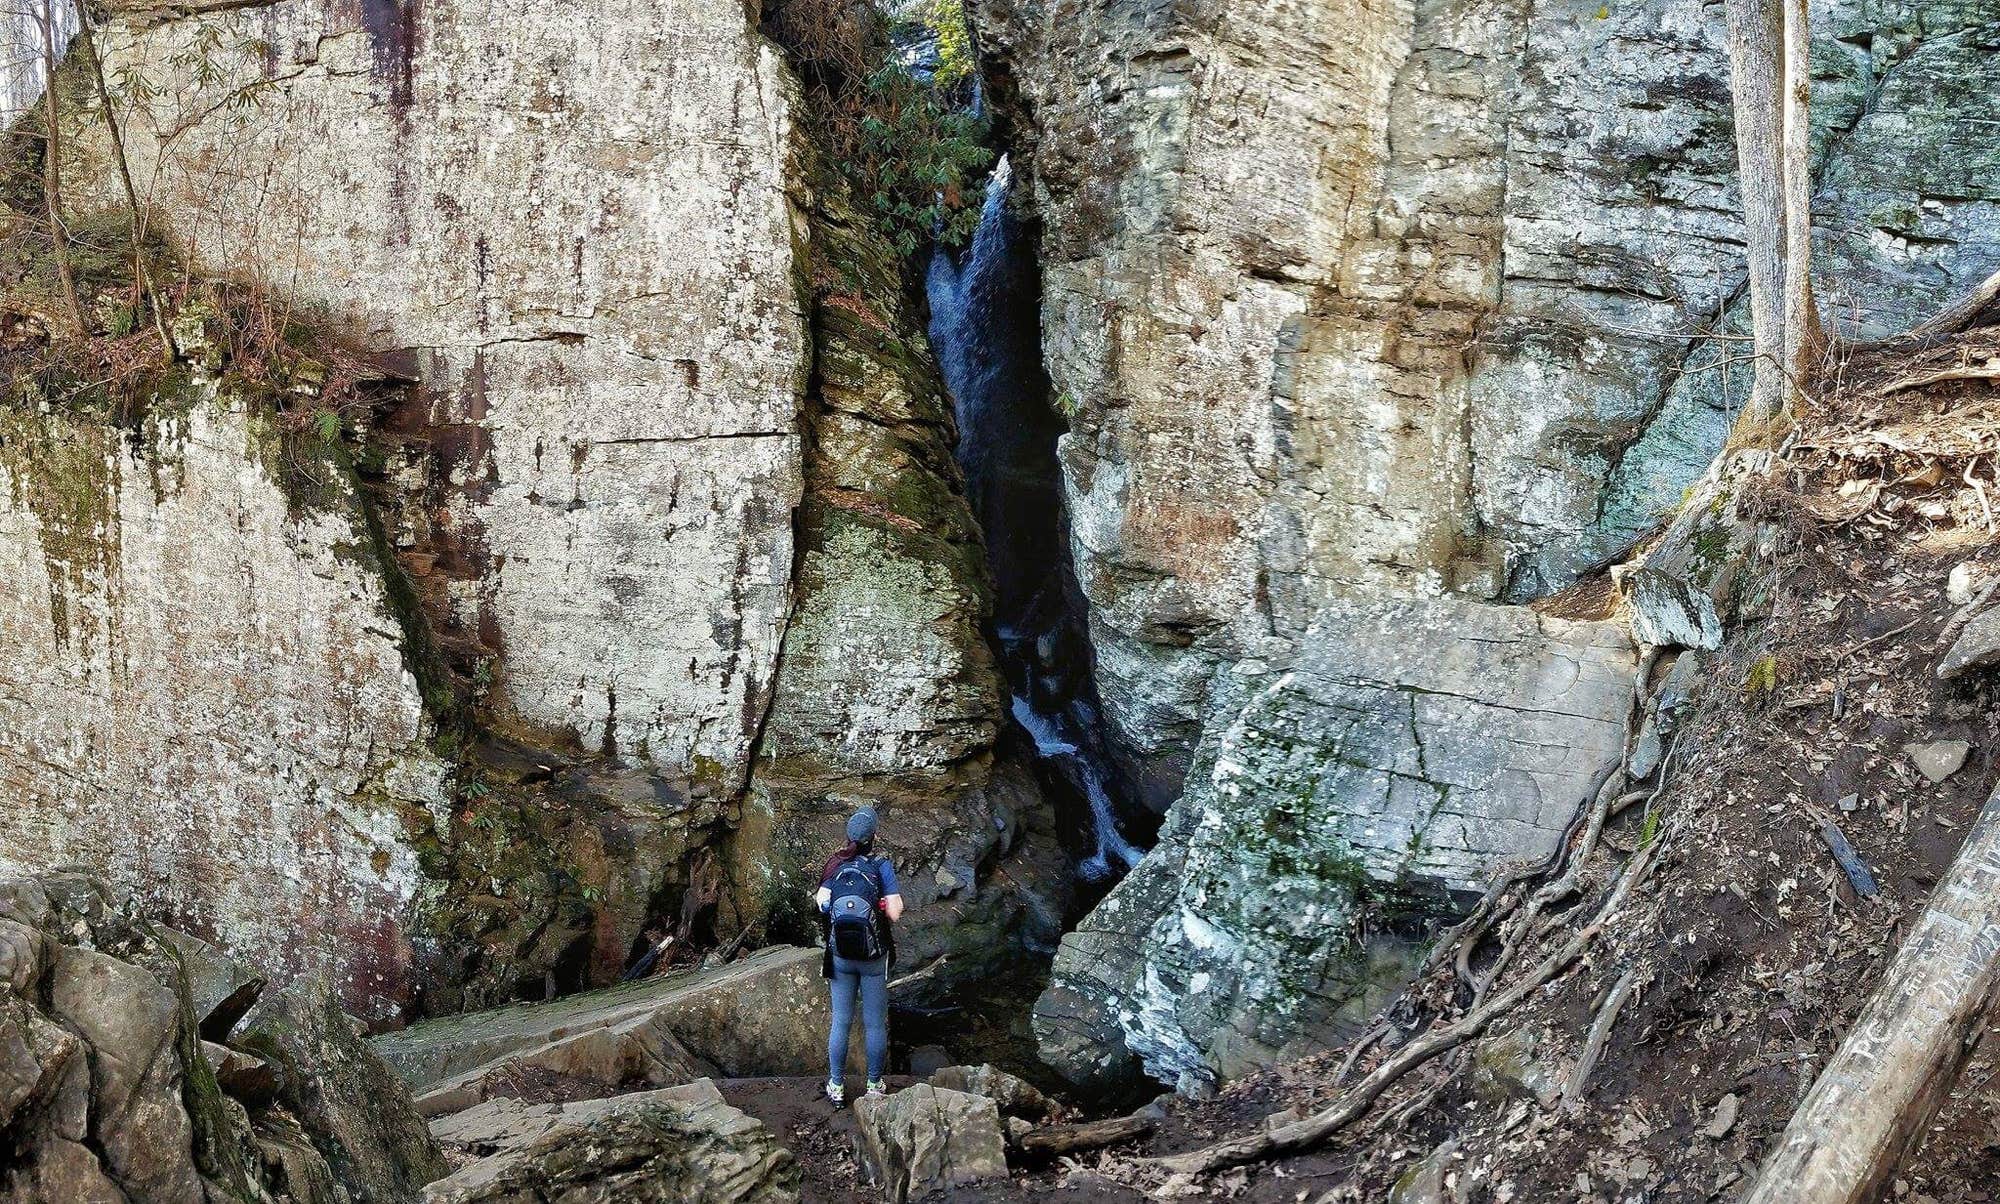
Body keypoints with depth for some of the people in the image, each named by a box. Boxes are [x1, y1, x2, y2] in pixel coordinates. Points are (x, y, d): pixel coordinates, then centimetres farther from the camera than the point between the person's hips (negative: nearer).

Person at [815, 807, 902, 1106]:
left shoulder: (835, 865, -6)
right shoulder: (881, 866, -14)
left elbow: (821, 902, -7)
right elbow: (894, 913, -17)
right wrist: (896, 900, 3)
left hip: (840, 957, 2)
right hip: (874, 958, -2)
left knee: (841, 1022, 12)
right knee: (875, 1025, 11)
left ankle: (836, 1087, 21)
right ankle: (874, 1086, 21)